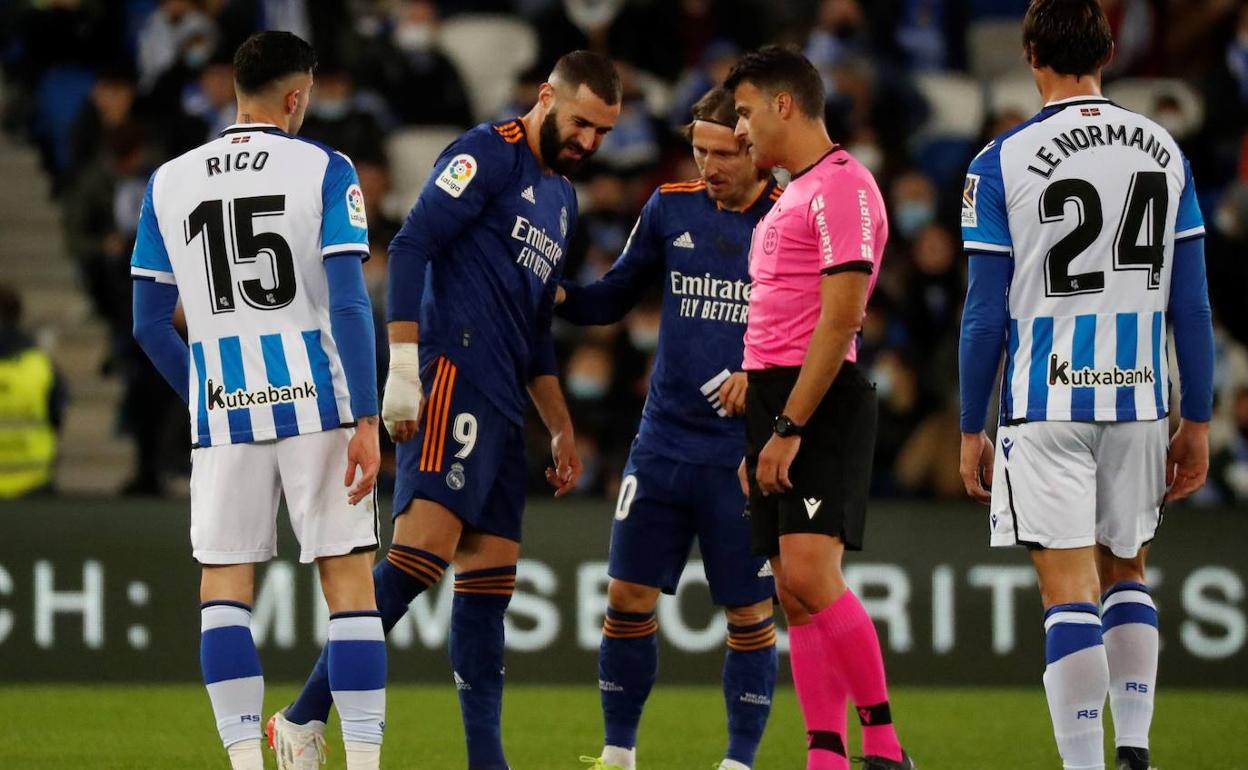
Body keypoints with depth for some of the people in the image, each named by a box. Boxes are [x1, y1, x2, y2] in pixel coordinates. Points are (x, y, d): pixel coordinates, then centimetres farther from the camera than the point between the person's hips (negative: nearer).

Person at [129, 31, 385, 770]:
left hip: (223, 406, 2)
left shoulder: (169, 183, 7)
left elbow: (150, 325, 10)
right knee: (349, 576, 3)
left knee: (225, 581, 7)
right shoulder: (324, 170, -3)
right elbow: (350, 305, -11)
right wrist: (367, 420, -11)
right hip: (315, 401, -2)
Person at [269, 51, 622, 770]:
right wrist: (403, 368, -19)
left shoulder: (563, 197, 25)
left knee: (492, 574, 6)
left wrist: (563, 429, 28)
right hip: (454, 373, -9)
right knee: (427, 544, -21)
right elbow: (410, 246, -12)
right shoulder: (489, 153, -3)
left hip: (501, 402, 9)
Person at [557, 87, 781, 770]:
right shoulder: (670, 208, 5)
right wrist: (556, 295, -3)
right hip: (663, 443, 3)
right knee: (628, 596, 2)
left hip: (744, 451, -3)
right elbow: (615, 297, 16)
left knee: (748, 613, 0)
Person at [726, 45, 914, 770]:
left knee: (810, 571, -20)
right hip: (776, 397, 10)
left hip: (821, 403, -10)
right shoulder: (793, 195, 20)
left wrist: (790, 427, -20)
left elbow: (841, 316, -18)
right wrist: (762, 436, 21)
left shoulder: (842, 186, -11)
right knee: (796, 593, 4)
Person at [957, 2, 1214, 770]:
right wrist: (1198, 421, 12)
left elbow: (987, 313, -4)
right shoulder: (1164, 152, 5)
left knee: (1070, 588, -4)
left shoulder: (1004, 161, -5)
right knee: (1126, 571, 19)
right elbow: (1191, 304, 6)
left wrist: (972, 430, 4)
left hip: (1047, 405, -3)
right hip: (1139, 400, 3)